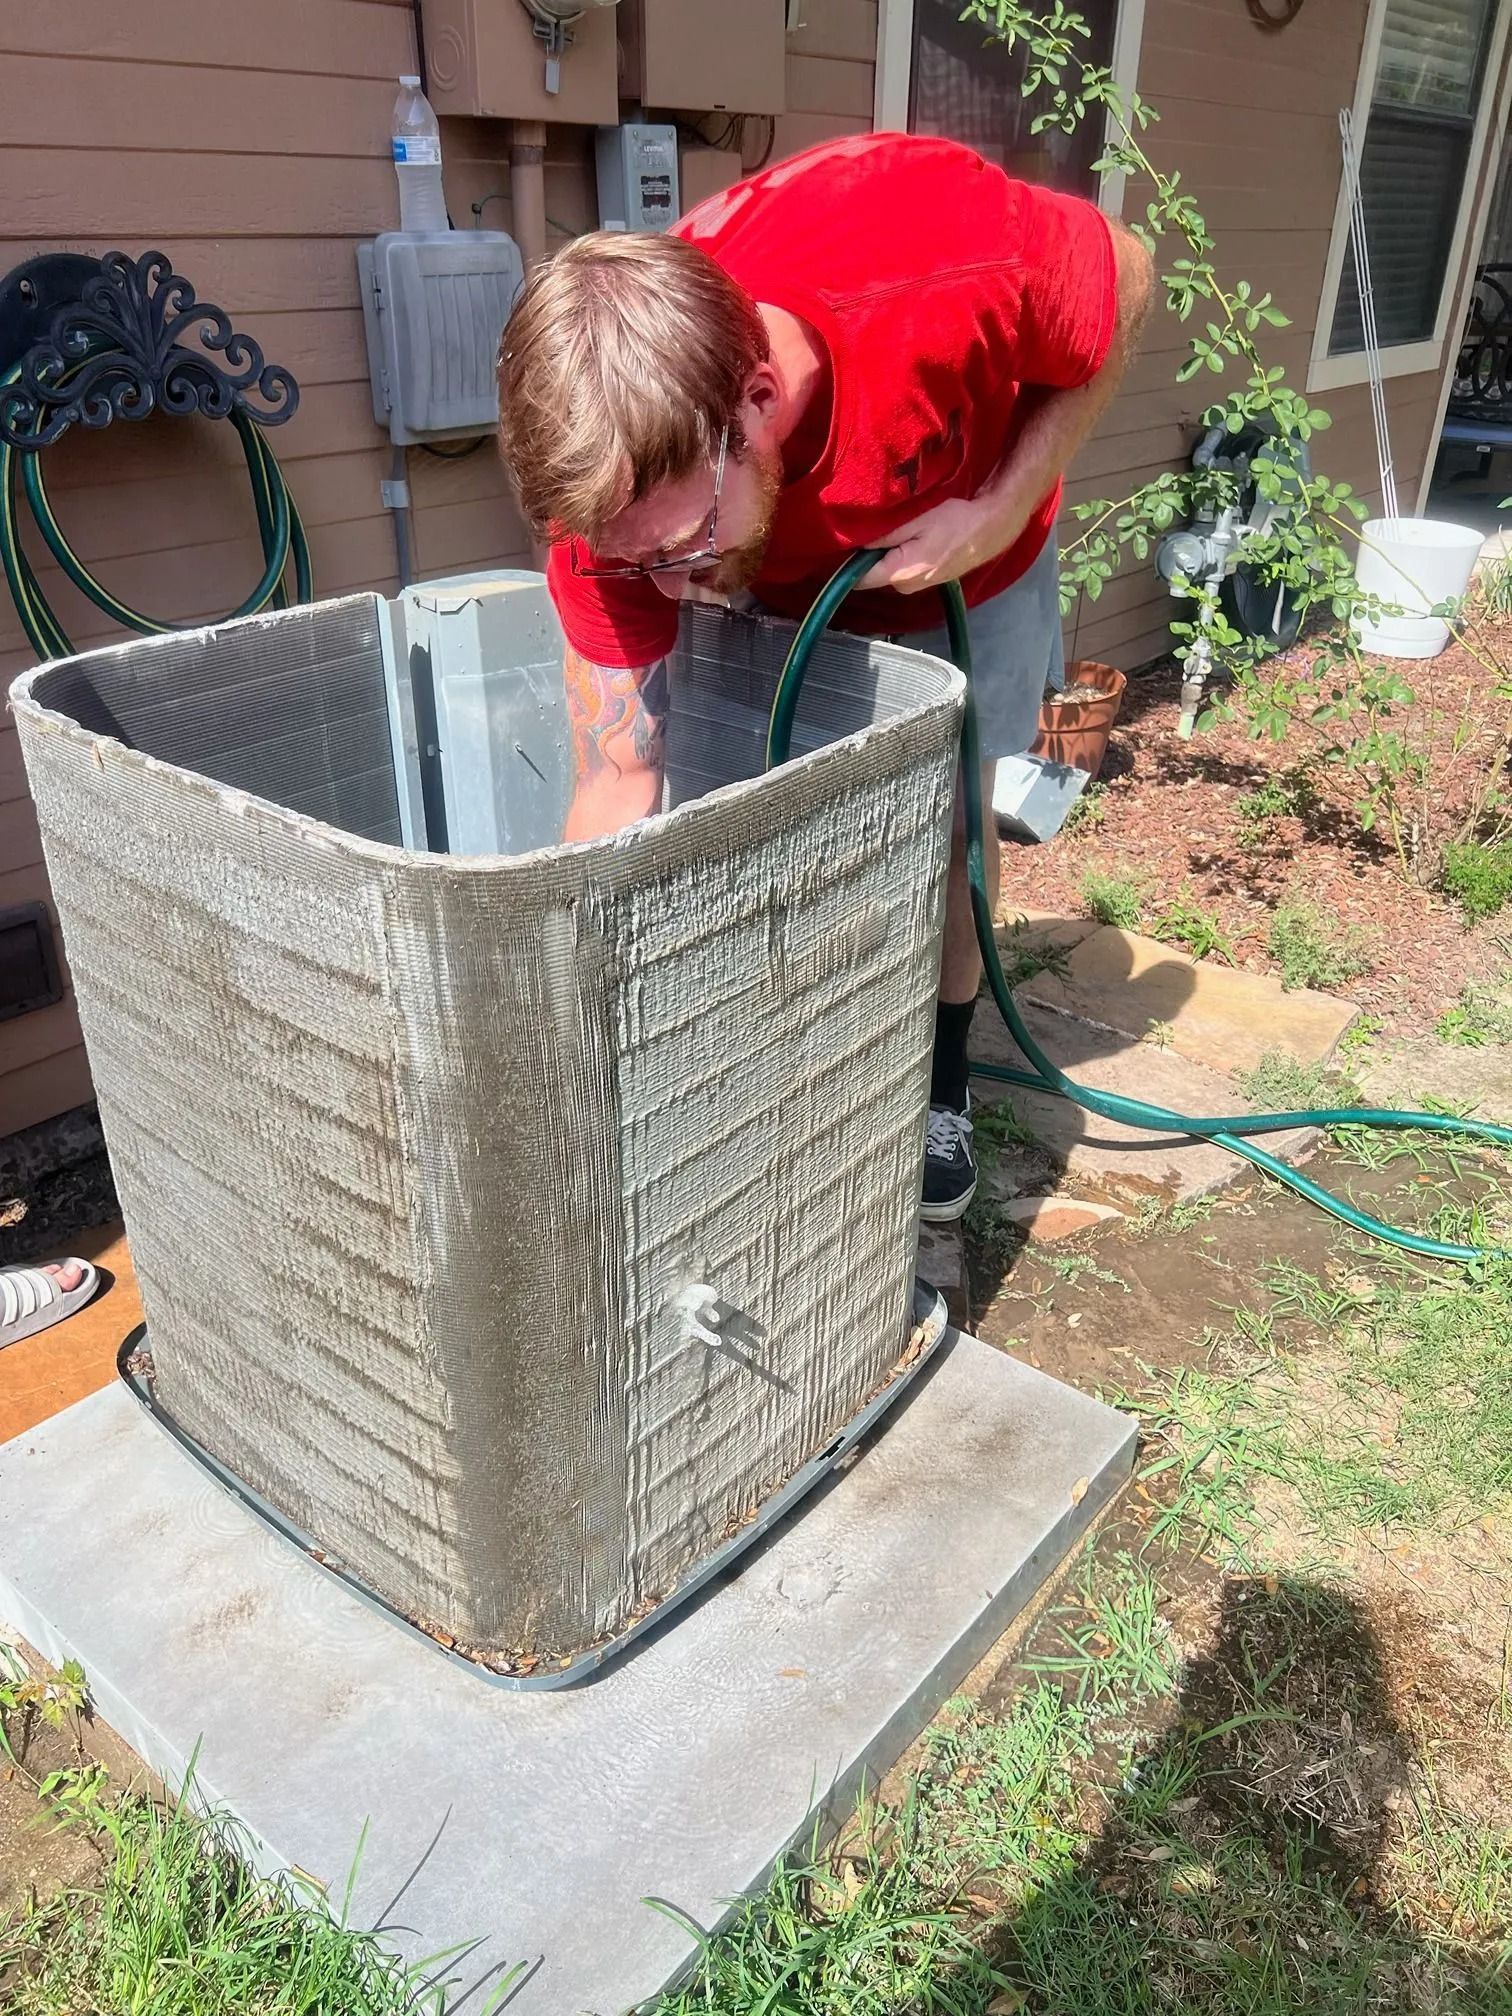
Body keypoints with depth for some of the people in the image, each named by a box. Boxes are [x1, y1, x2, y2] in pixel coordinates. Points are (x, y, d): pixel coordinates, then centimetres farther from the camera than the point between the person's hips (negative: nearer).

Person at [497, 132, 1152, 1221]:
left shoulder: (952, 256, -44)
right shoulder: (608, 482, -36)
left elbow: (1124, 280, -20)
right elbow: (617, 784, -32)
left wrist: (1005, 511, -30)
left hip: (965, 551, 0)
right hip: (780, 588, 1)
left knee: (946, 808, 3)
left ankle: (941, 1086, 23)